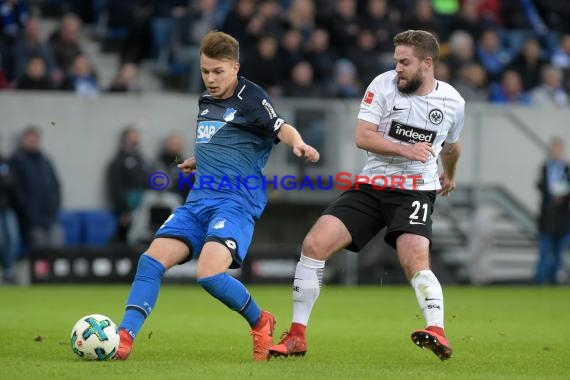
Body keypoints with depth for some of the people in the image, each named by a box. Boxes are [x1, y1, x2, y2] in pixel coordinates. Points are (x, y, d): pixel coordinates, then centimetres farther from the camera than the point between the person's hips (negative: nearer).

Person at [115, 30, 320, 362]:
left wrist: (299, 144, -41)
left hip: (237, 201, -8)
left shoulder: (251, 98, -4)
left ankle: (261, 324, 1)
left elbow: (281, 127, -21)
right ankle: (123, 340, -10)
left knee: (209, 274, -24)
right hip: (199, 200, 8)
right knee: (151, 260, -9)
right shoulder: (206, 102, 18)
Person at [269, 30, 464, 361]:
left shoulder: (453, 102, 2)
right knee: (314, 244, -12)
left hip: (415, 191, -1)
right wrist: (405, 150, -23)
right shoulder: (384, 85, -5)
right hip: (371, 185, 1)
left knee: (415, 262, -29)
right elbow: (362, 137, -12)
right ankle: (297, 336, -3)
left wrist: (450, 175, 40)